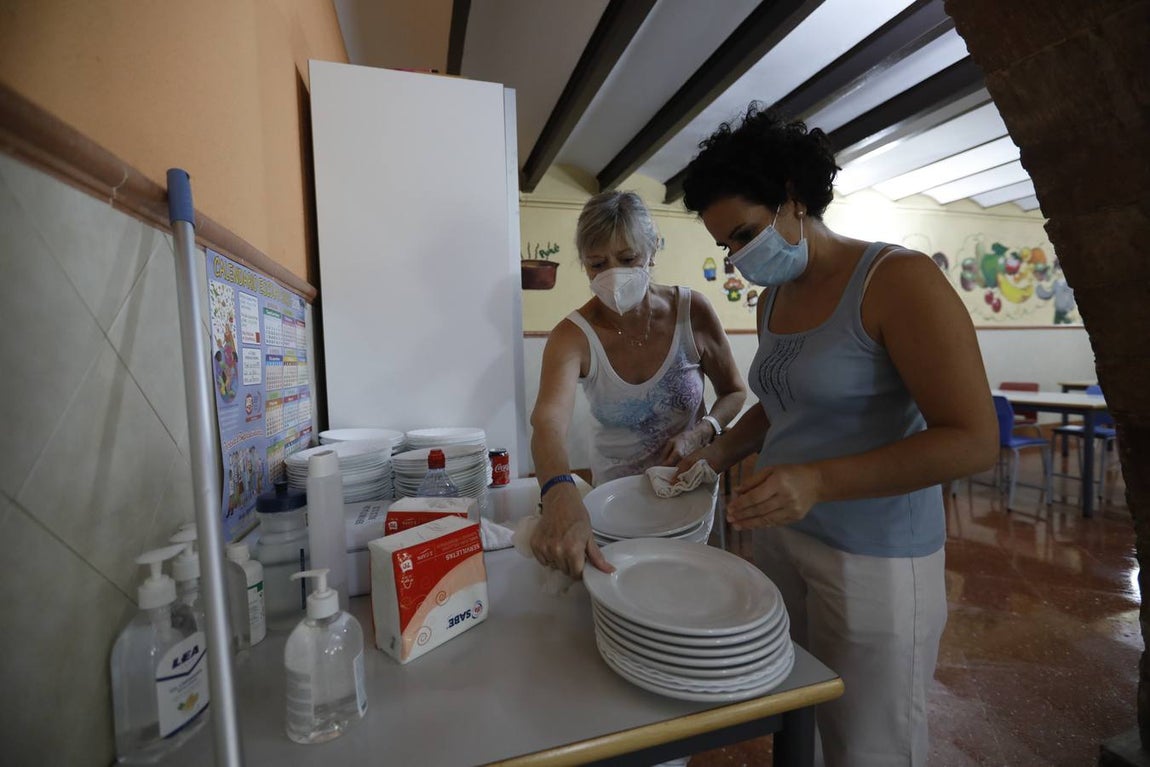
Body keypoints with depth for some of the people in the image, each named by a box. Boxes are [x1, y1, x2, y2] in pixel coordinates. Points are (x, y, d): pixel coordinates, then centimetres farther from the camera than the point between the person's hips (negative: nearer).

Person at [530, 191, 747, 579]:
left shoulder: (693, 312, -17)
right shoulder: (573, 336, -22)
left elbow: (734, 391, -3)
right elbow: (549, 419, -40)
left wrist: (702, 431, -24)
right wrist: (560, 495, -60)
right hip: (616, 489, 0)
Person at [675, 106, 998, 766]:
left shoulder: (897, 279, -14)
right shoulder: (773, 299, 8)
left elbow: (974, 441, -18)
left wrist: (818, 481, -28)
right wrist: (723, 452, 4)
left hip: (874, 556, -6)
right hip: (779, 534, 6)